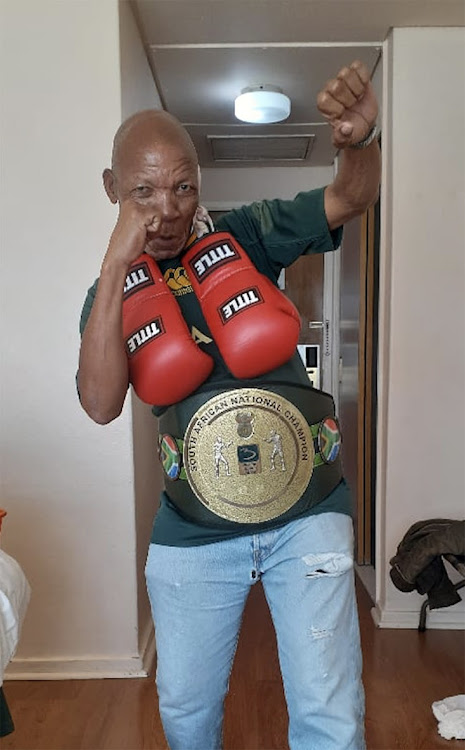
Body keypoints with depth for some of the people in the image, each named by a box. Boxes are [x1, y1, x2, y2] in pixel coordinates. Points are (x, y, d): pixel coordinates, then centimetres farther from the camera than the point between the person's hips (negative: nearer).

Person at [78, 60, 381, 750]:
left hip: (306, 516, -1)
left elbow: (349, 199, -15)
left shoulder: (248, 237, -3)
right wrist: (117, 265, -20)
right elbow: (101, 404, -17)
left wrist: (360, 138, -38)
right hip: (193, 534, 2)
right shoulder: (113, 294, -1)